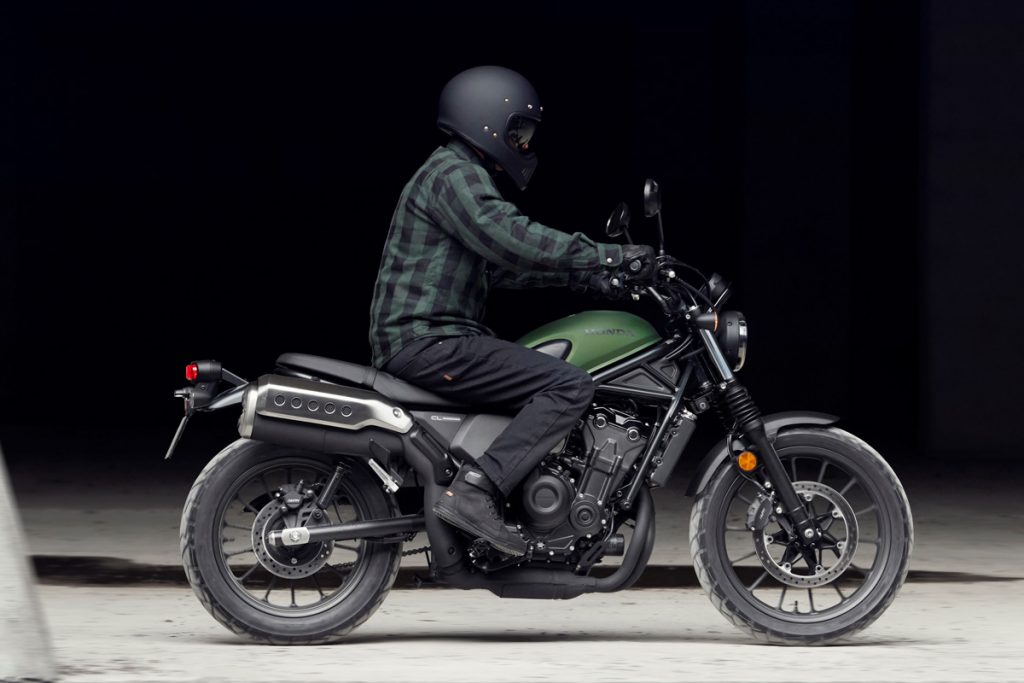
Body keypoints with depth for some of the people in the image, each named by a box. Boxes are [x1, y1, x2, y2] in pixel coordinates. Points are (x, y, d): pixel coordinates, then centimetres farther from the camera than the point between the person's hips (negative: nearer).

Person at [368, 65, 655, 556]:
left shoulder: (460, 174, 23)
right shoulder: (454, 174, -11)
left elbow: (498, 266, 28)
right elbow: (513, 239, -25)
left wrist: (579, 275, 18)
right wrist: (607, 256, -22)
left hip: (418, 344, 11)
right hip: (428, 343, -11)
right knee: (570, 386, -19)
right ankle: (474, 492, -29)